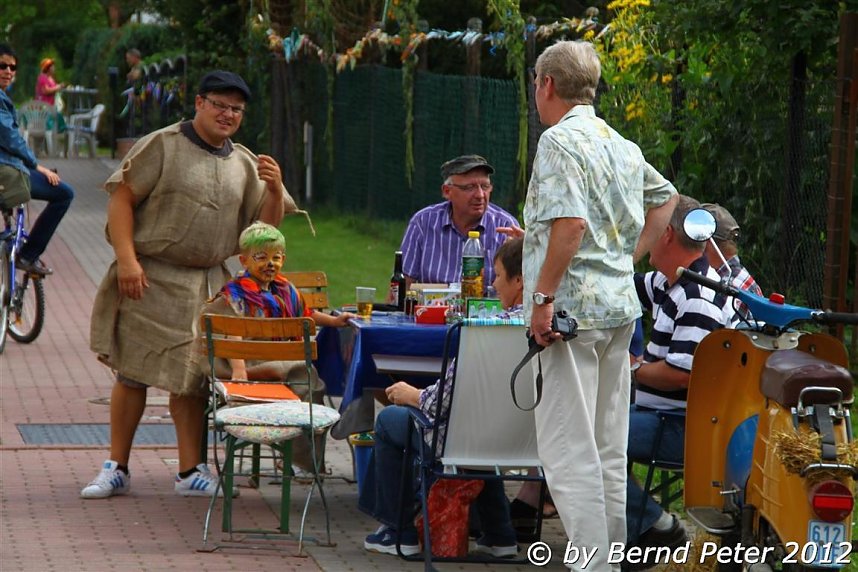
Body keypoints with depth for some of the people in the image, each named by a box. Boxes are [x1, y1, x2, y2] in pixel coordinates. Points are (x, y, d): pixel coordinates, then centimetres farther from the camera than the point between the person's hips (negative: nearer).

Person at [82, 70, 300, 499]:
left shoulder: (244, 164, 13)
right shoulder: (162, 146, -1)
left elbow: (264, 228, 13)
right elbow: (122, 198, -6)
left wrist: (274, 190, -7)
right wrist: (127, 259, -16)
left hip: (208, 285, 4)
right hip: (149, 279, -3)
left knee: (191, 378, 4)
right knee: (132, 373, -1)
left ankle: (190, 472, 10)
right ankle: (116, 469, 7)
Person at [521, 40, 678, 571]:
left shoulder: (560, 140, -11)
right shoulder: (623, 145, 15)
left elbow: (570, 223, -23)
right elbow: (665, 199, 29)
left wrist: (543, 297, -19)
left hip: (573, 307, -9)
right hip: (621, 306, 9)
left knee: (567, 448, -8)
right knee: (609, 448, 13)